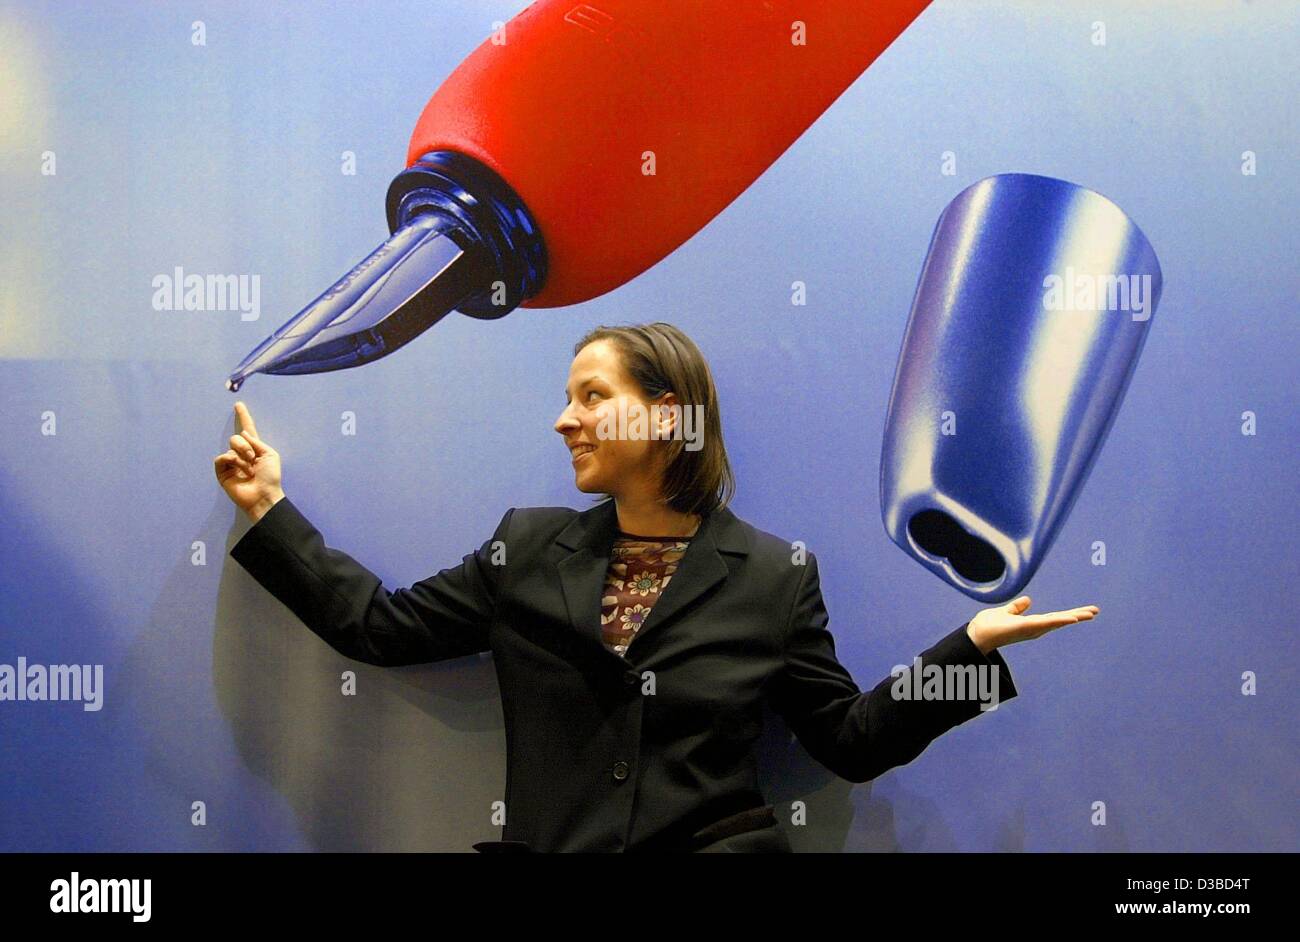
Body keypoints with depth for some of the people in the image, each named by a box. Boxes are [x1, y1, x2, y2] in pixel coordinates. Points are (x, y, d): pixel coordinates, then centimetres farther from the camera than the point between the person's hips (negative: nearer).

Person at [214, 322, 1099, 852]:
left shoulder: (775, 574, 4)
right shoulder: (528, 548, 11)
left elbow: (851, 740, 6)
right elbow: (381, 626, 11)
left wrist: (972, 644, -4)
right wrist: (271, 511, 10)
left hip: (719, 842, -2)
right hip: (546, 847, 2)